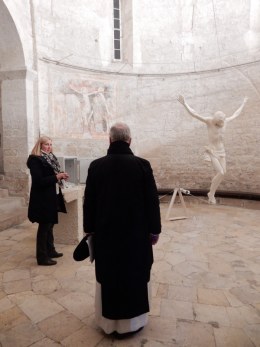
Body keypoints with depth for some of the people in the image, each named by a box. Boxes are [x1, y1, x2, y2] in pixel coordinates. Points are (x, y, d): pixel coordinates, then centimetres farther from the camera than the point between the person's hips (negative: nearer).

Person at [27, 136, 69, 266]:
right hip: (42, 198, -8)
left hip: (52, 197, 9)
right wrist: (56, 177, -22)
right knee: (44, 227, -1)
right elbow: (38, 181, -22)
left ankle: (50, 250, 30)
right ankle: (42, 257, 10)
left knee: (50, 225, 17)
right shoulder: (35, 160, -14)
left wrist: (60, 176, 0)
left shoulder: (50, 158, 11)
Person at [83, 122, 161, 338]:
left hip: (105, 232, 2)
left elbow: (89, 201, 0)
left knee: (108, 276, 18)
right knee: (134, 276, 16)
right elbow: (152, 200, -9)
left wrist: (89, 228, 11)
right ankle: (131, 321, 31)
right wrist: (154, 230, 2)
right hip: (136, 232, -2)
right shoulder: (142, 165, -12)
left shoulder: (96, 166, -7)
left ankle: (108, 321, 35)